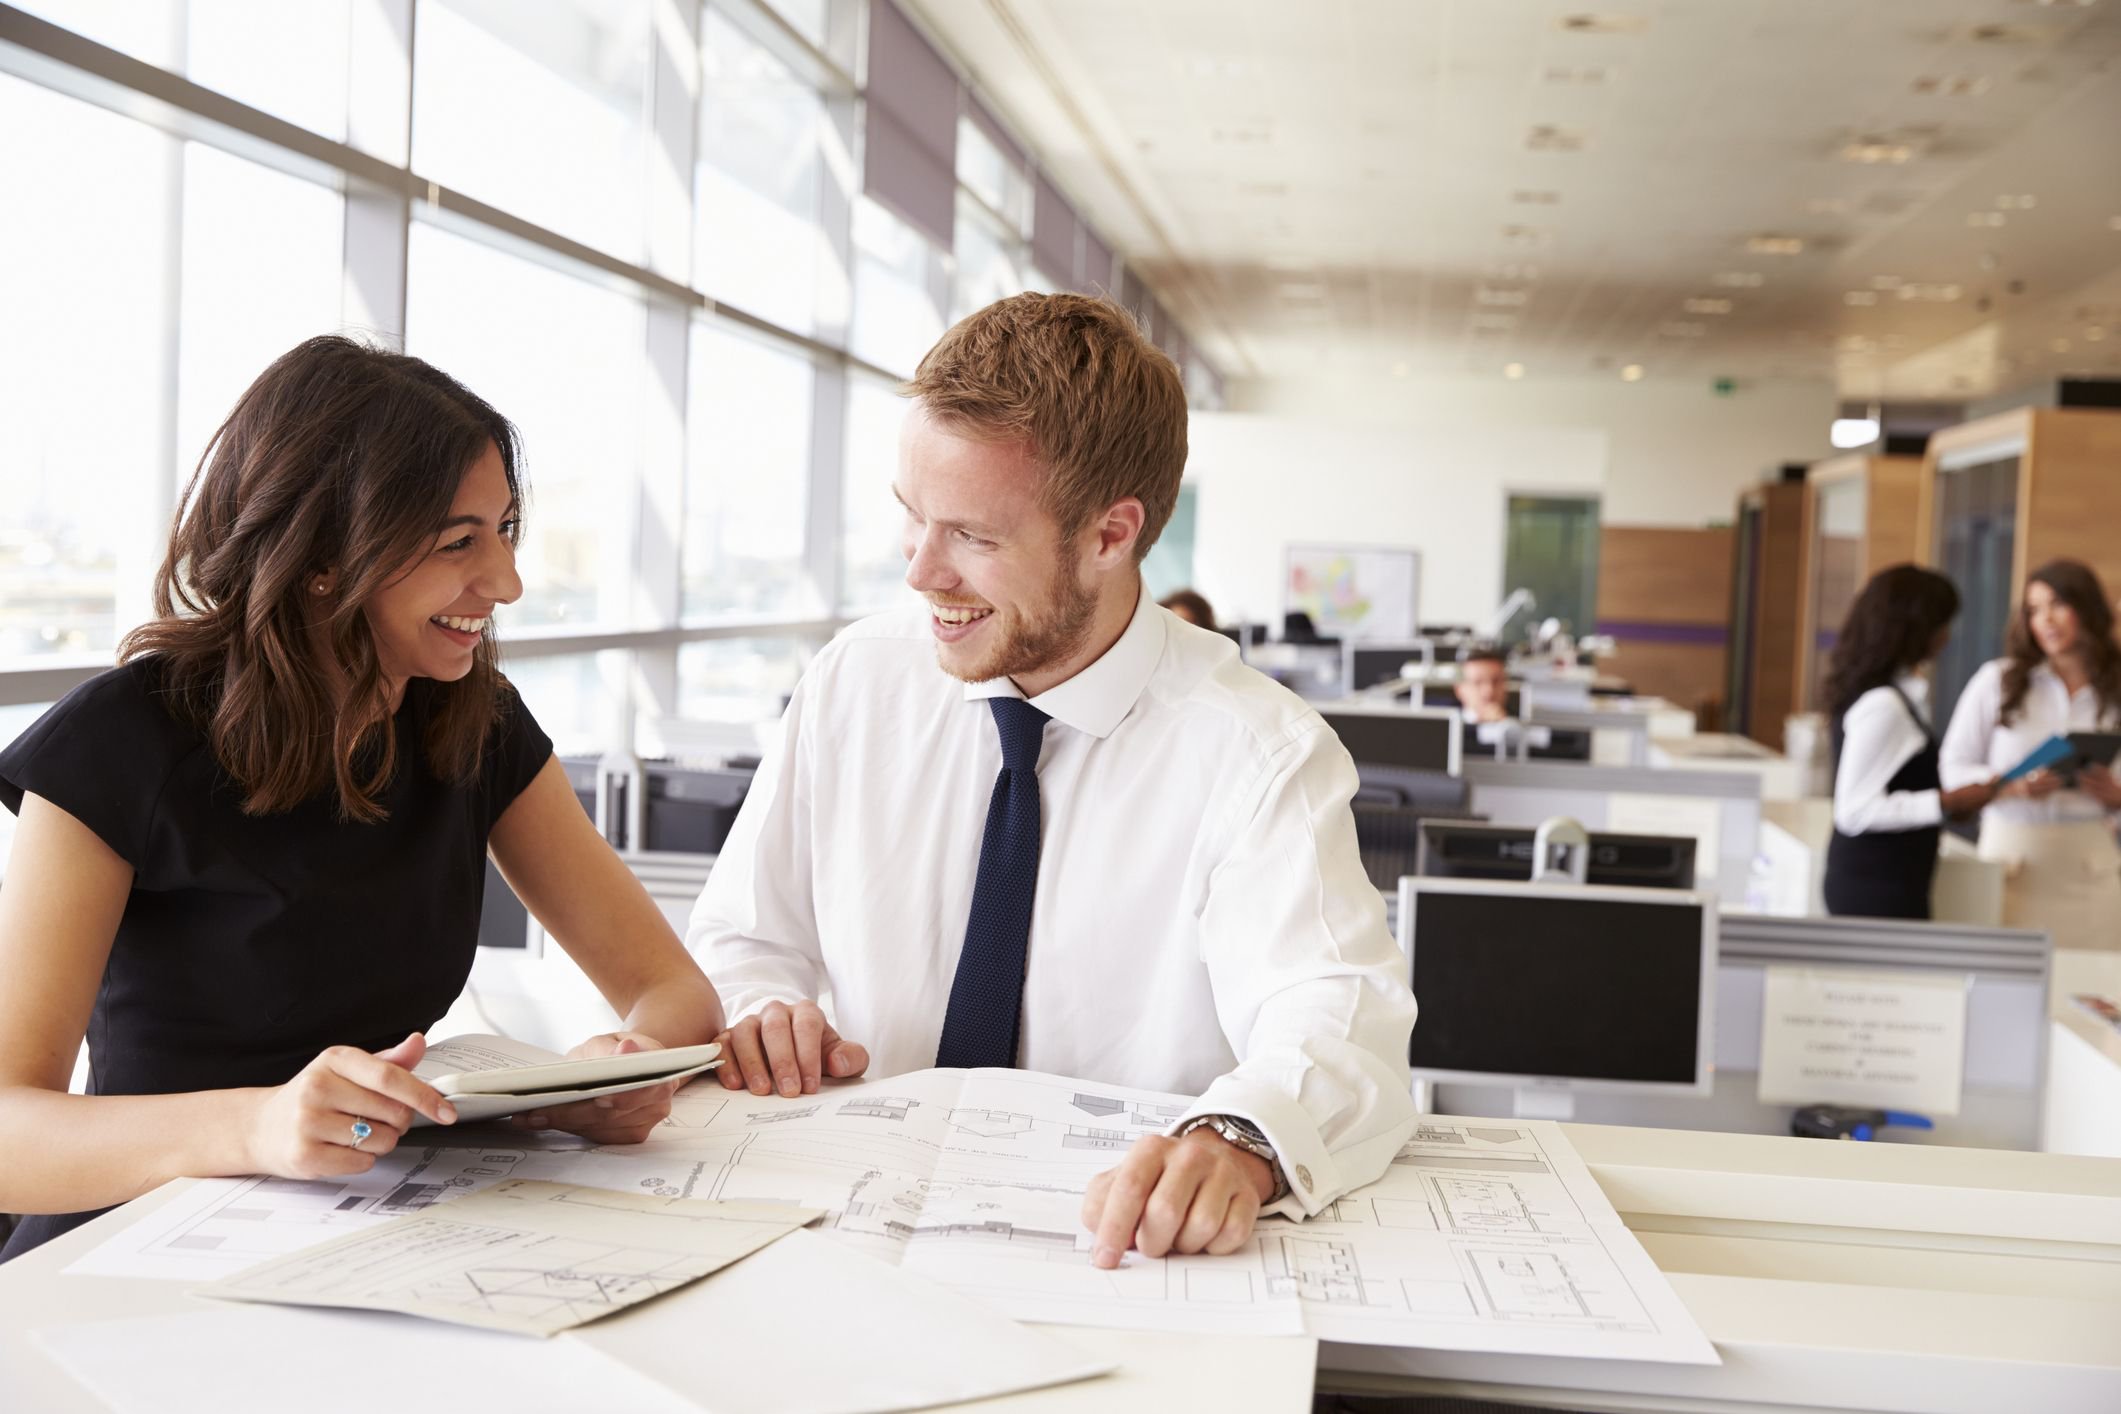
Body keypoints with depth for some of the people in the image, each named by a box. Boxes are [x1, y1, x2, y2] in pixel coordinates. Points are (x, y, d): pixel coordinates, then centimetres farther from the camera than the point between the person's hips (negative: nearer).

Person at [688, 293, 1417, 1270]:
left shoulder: (1258, 756, -10)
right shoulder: (853, 684, 4)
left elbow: (1337, 1017, -24)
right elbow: (739, 939, 12)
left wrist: (1233, 1143, -47)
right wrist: (755, 1016, -12)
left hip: (1115, 1248, -1)